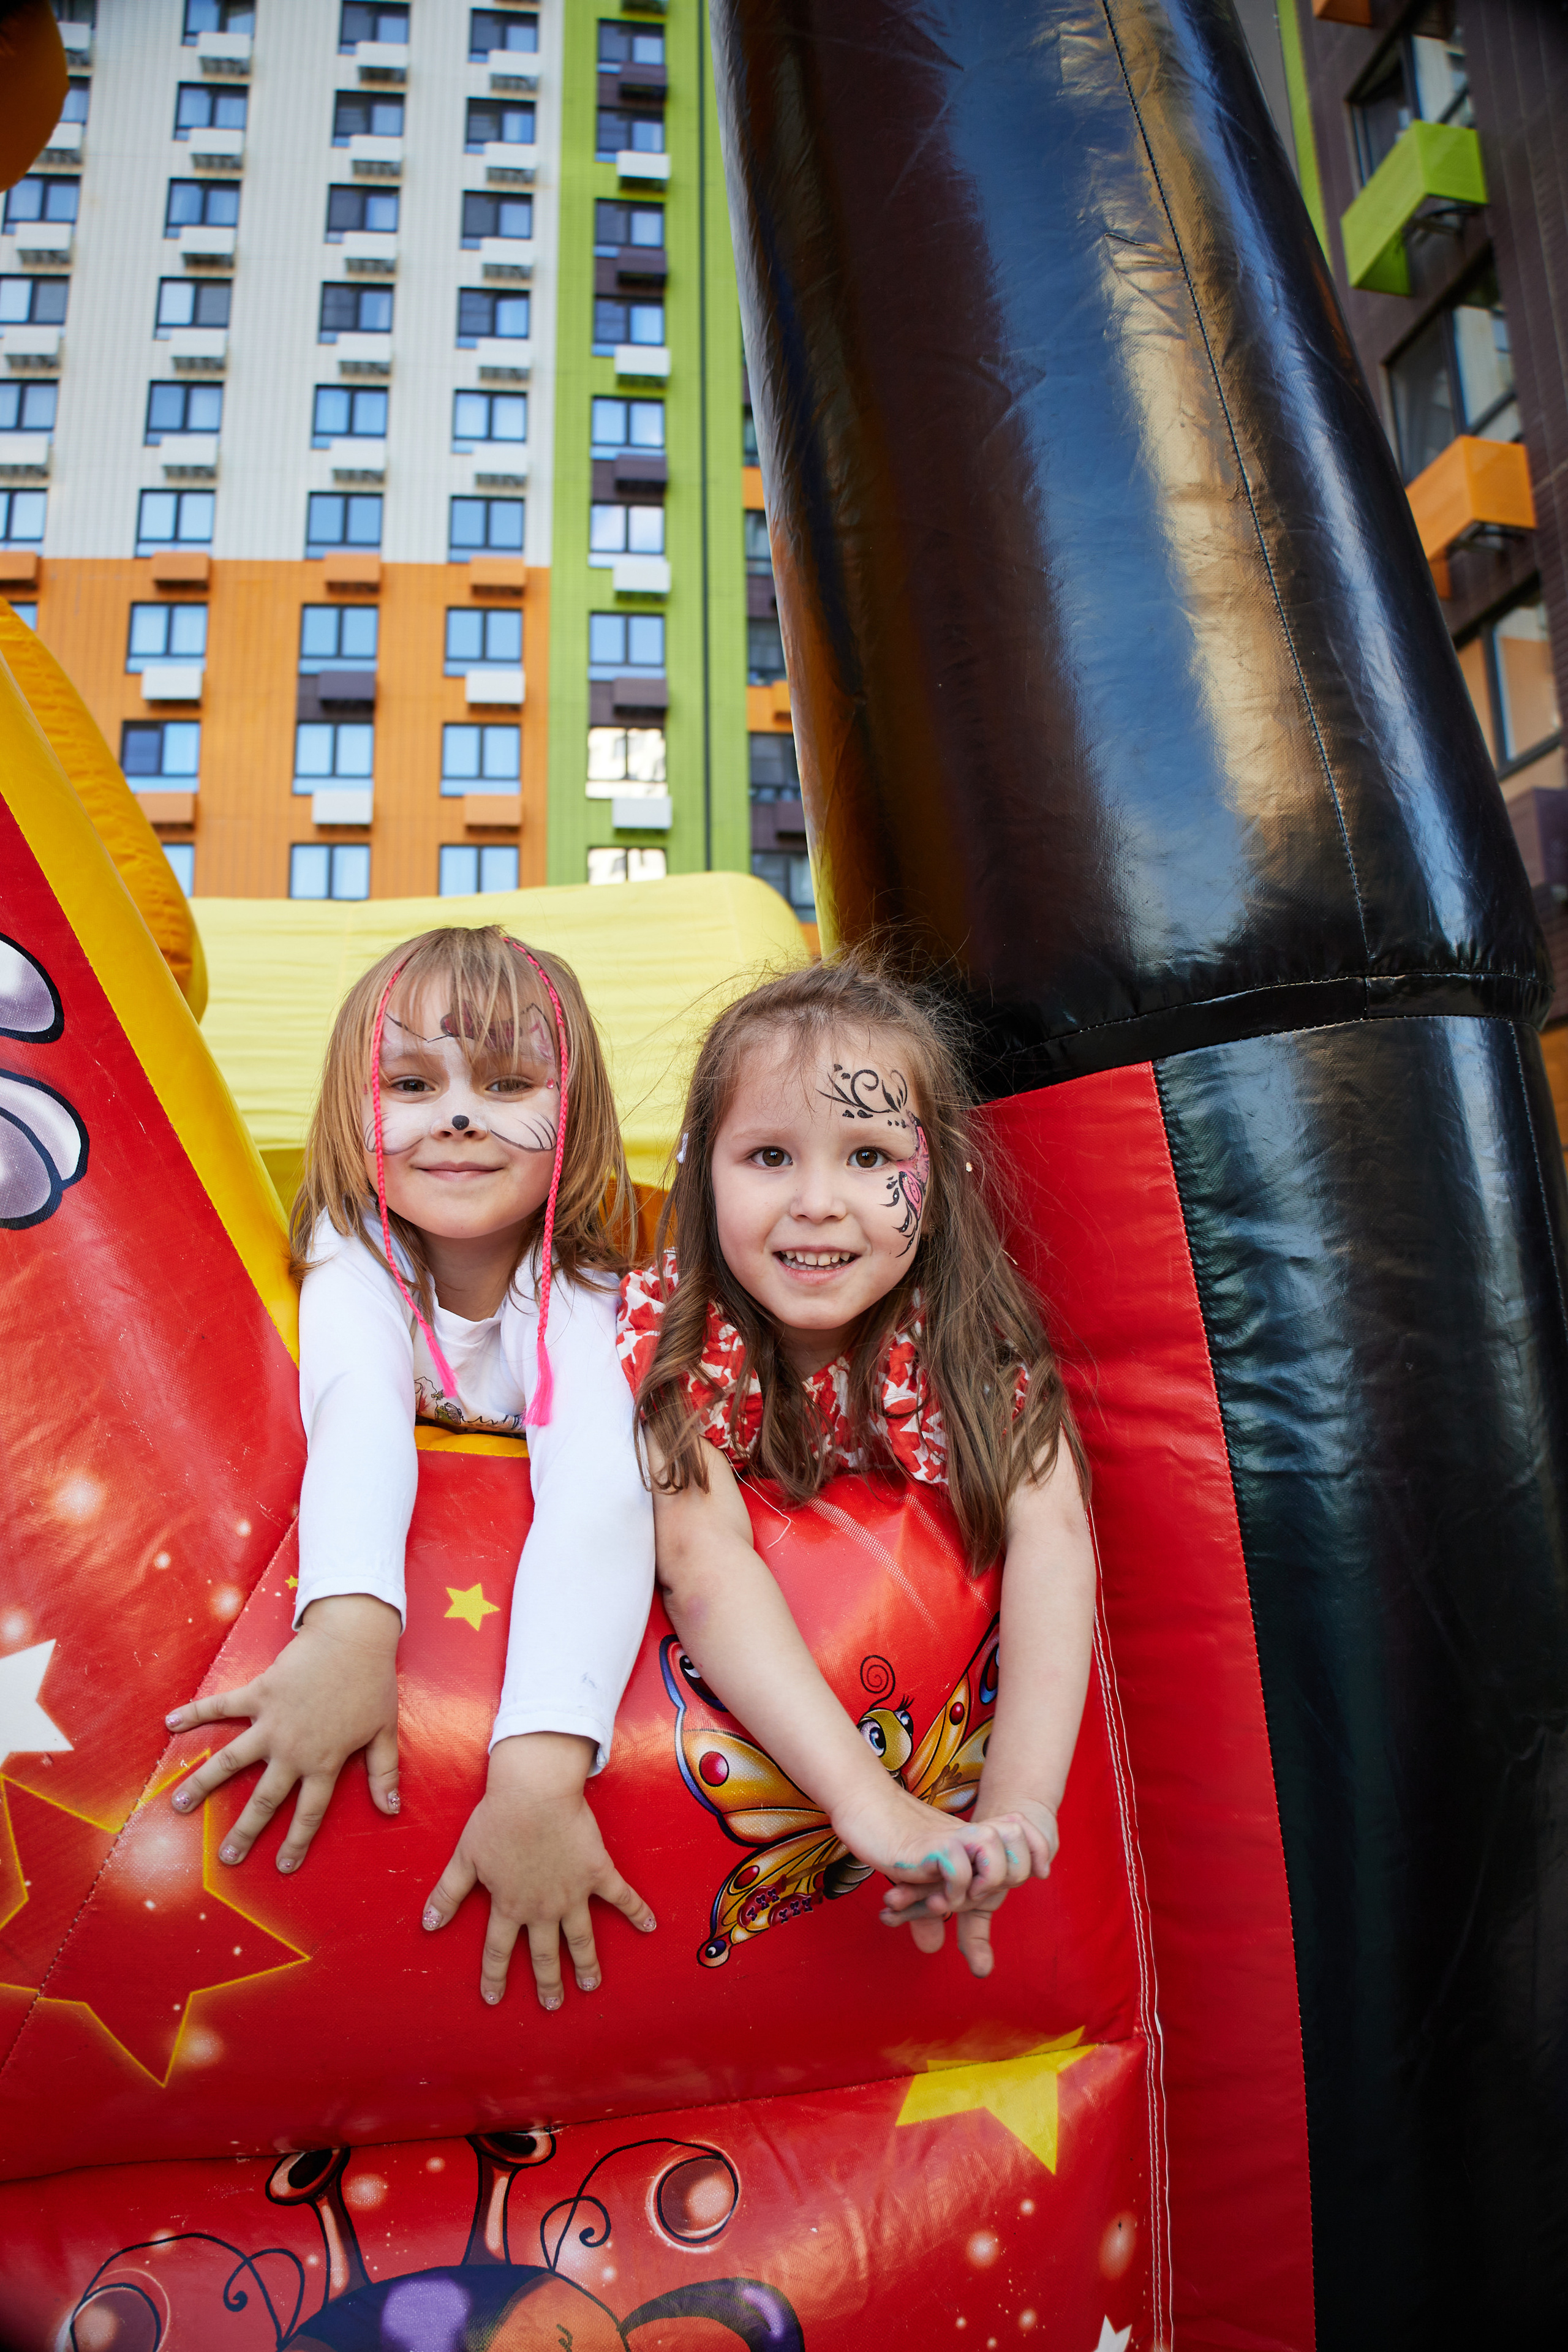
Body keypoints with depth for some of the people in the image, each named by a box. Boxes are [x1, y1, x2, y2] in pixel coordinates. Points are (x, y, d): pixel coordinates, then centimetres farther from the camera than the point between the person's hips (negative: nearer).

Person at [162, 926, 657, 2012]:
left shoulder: (582, 1290, -25)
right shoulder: (355, 1252, -19)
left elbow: (596, 1489, -41)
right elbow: (360, 1412, -37)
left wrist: (539, 1769, -55)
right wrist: (348, 1626, -57)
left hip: (525, 1580, -1)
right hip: (393, 1553, 2)